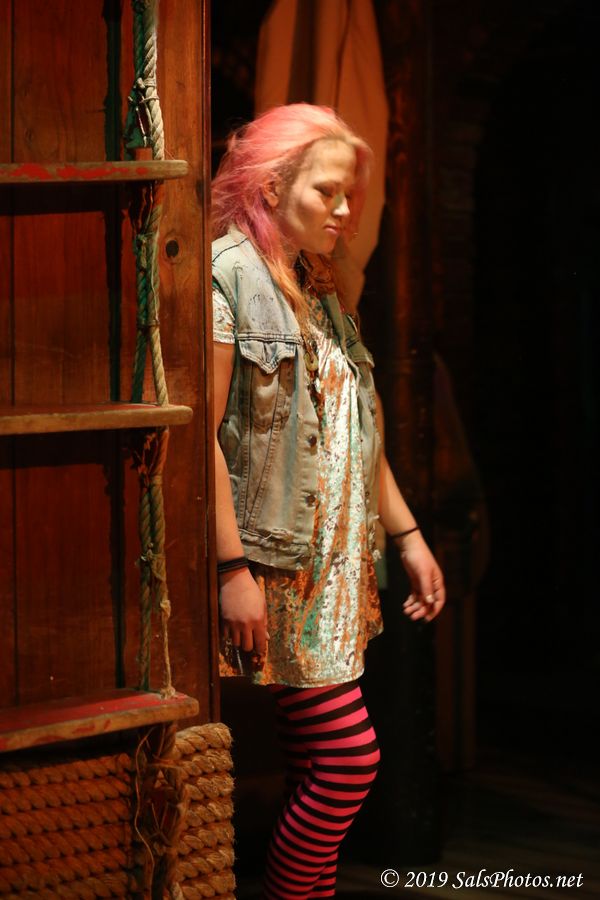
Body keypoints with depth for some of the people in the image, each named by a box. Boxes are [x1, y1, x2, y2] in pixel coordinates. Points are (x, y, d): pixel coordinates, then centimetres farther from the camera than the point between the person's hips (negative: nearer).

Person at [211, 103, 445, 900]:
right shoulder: (224, 277, -10)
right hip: (273, 571, -8)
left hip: (332, 568, 8)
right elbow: (201, 432, -16)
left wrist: (408, 536, 19)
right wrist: (234, 567, -20)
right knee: (351, 756, -10)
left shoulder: (321, 295, 17)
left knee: (316, 768, 9)